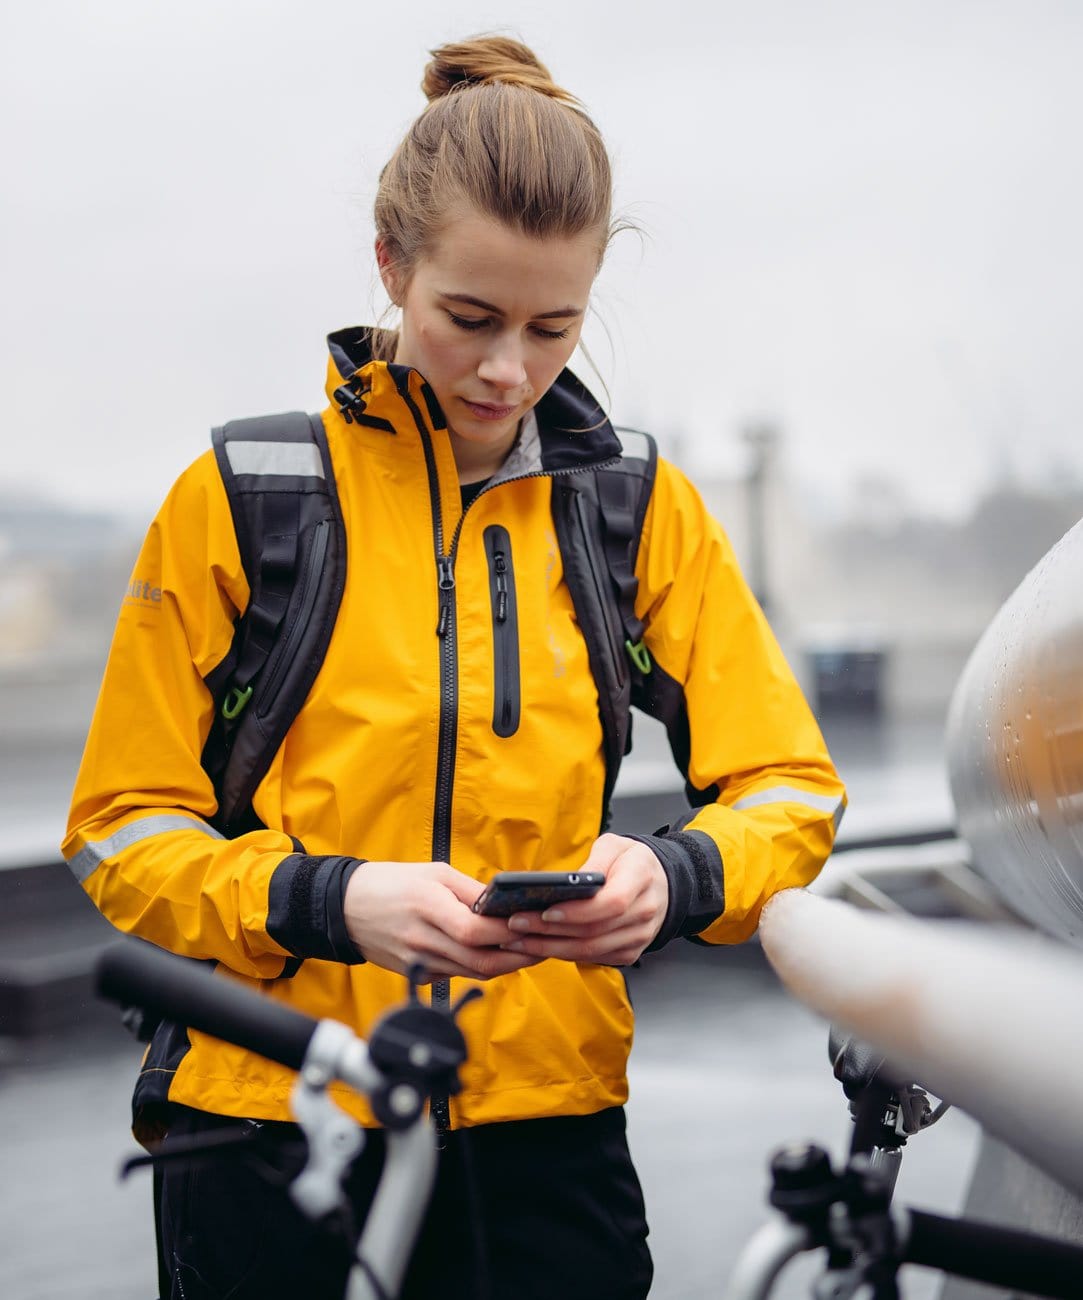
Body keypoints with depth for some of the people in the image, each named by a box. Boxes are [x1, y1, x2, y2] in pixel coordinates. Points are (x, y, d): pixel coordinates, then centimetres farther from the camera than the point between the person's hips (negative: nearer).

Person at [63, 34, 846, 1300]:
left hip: (547, 1144, 2)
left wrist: (676, 876, -17)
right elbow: (124, 830, -1)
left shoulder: (645, 510, 6)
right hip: (271, 1126, -1)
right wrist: (327, 903, -19)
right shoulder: (235, 501, -1)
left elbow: (791, 797, 5)